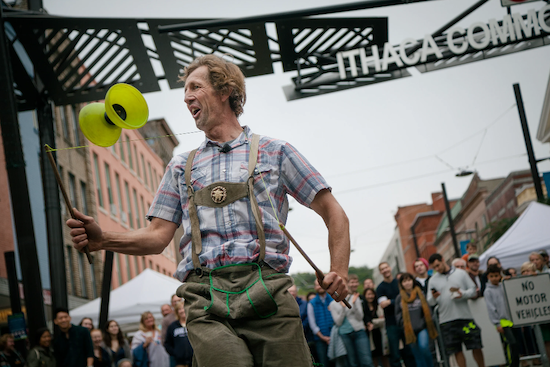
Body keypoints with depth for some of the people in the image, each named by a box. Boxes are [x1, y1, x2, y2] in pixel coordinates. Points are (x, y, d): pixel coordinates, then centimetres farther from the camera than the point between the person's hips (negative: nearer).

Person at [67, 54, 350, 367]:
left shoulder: (274, 152, 16)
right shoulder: (182, 167, 25)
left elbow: (333, 213, 13)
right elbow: (158, 237, 17)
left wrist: (339, 271, -3)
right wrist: (102, 240, -1)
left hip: (266, 294, -1)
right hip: (207, 303, 1)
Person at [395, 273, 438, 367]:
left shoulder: (420, 294, 3)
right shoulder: (399, 298, 7)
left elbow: (428, 310, 5)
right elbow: (398, 315, 10)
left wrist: (423, 322, -5)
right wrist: (404, 324, -3)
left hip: (422, 328, -2)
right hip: (410, 331, 2)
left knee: (424, 347, -24)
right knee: (418, 356, 6)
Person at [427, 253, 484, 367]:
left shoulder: (460, 273, 7)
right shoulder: (433, 280, 8)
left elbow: (473, 290, 6)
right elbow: (430, 302, 6)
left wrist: (463, 294, -14)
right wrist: (433, 297, -17)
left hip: (465, 316, -1)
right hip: (446, 321, 1)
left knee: (476, 346, 2)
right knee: (457, 350, 3)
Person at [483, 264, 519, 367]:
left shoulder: (504, 287, 14)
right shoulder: (488, 291, -1)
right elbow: (491, 308, -5)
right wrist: (497, 324, -10)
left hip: (512, 320, 5)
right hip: (502, 321, -5)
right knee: (512, 343, -18)